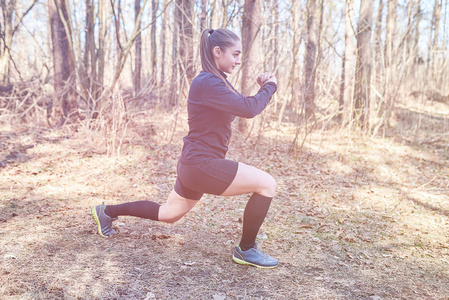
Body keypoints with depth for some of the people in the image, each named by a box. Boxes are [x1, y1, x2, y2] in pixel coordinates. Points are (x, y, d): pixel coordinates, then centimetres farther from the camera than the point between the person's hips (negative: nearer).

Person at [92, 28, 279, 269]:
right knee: (267, 184, -12)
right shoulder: (207, 83, -19)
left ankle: (107, 211, 37)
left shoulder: (215, 81, 13)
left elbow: (241, 107, 17)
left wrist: (261, 89, 2)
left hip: (195, 166, 10)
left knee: (167, 215, 25)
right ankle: (246, 250, 2)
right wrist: (269, 87, -10)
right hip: (203, 166, -10)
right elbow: (248, 109, -26)